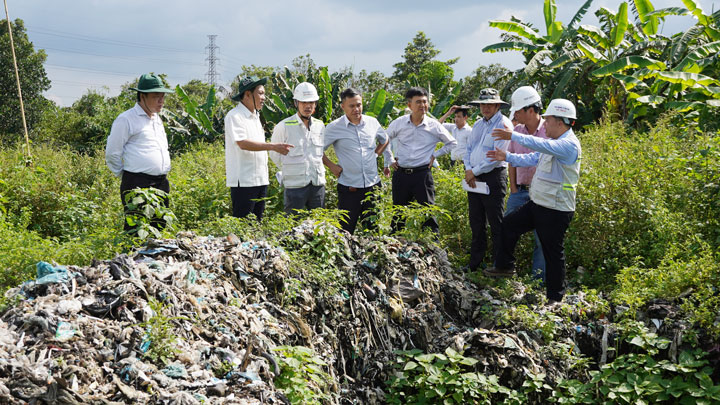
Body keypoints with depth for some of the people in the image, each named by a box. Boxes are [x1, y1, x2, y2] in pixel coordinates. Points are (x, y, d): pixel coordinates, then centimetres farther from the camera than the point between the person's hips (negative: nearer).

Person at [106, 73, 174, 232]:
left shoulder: (157, 118, 19)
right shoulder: (126, 119, -6)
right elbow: (111, 154, -5)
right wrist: (125, 177, 3)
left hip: (161, 184, 8)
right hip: (137, 185, -8)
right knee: (135, 233, -8)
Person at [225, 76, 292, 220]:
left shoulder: (255, 116, 19)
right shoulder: (234, 116, -10)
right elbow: (243, 143, -23)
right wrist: (273, 146, -28)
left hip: (260, 180, 9)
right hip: (243, 181, -9)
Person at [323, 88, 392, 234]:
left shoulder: (372, 122, 5)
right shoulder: (334, 127, -7)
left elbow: (385, 140, 24)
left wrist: (376, 153, 10)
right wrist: (331, 165, -6)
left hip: (373, 185, 4)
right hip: (349, 187, -4)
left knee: (373, 229, 12)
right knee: (346, 231, 0)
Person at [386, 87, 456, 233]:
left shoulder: (434, 125, -1)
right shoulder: (399, 123, 2)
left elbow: (452, 143, 11)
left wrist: (435, 155, 2)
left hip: (423, 173, -2)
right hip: (401, 174, 2)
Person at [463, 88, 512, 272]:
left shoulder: (503, 124, -9)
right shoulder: (478, 124, 16)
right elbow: (468, 148, 18)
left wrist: (475, 171, -13)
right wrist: (468, 169, 0)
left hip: (493, 177, -8)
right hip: (474, 179, 8)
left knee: (496, 224, -2)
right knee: (476, 222, 13)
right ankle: (475, 263, 23)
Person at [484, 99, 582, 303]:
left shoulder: (569, 145, -20)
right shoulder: (553, 144, 13)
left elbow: (541, 146, -34)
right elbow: (532, 158, 19)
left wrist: (513, 136, -30)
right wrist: (507, 157, 13)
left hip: (555, 211, -10)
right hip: (537, 204, 10)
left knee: (553, 254, 0)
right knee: (509, 224, 18)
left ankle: (555, 297, 13)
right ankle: (505, 266, 31)